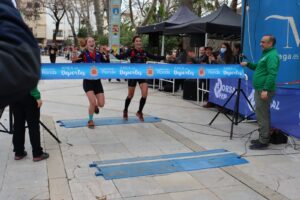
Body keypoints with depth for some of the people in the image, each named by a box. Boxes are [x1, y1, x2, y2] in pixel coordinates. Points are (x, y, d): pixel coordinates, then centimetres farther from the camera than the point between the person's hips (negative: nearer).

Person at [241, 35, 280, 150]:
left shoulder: (272, 55, -13)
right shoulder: (266, 54, 19)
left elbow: (272, 74, -22)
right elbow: (258, 68, 30)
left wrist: (265, 89, -28)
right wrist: (248, 64, 16)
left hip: (264, 90, -11)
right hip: (260, 89, 11)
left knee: (262, 116, -7)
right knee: (262, 115, 15)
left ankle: (263, 142, -1)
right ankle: (263, 138, 23)